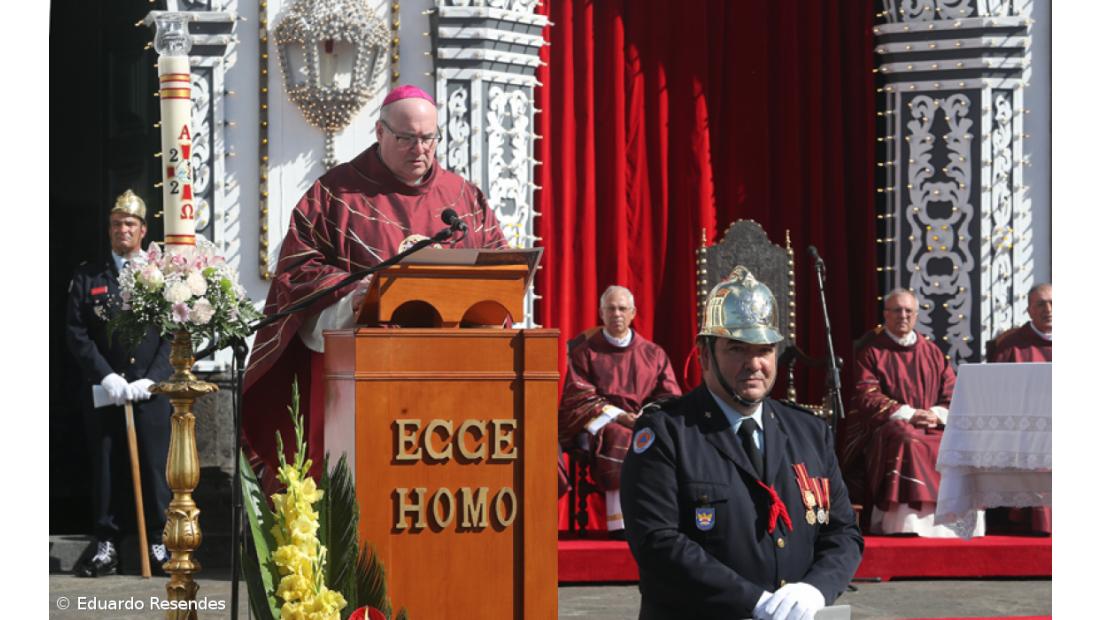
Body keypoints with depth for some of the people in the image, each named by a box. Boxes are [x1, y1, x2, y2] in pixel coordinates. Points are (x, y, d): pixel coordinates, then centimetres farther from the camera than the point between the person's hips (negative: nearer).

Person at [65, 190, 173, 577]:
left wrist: (151, 379, -11)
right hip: (103, 393, 1)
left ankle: (159, 545, 6)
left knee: (155, 469, 0)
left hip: (150, 391, -1)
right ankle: (106, 547, 8)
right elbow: (76, 333, 1)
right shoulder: (87, 278, 9)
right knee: (106, 470, 4)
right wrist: (106, 377, -11)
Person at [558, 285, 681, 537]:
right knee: (619, 438, -38)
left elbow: (670, 397, 10)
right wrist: (616, 416, -13)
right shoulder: (585, 353, 12)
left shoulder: (654, 354, 18)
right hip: (597, 426, -2)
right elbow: (578, 399, 1)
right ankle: (619, 522, -45)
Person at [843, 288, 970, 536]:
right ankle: (907, 526, -41)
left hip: (934, 427, 4)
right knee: (906, 444, -37)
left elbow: (952, 395, 13)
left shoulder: (932, 353, 20)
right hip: (888, 426, -3)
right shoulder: (871, 352, 10)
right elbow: (867, 397, -2)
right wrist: (908, 414, -13)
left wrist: (936, 414, -9)